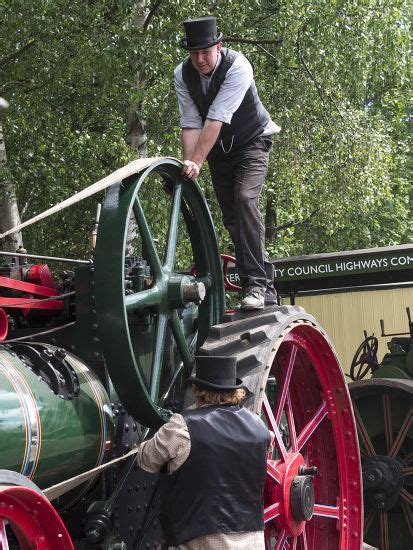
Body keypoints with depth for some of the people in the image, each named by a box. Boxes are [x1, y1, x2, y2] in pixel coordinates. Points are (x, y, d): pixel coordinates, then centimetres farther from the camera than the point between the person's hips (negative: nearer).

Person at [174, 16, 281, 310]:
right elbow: (190, 123, -15)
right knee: (231, 218, 5)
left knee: (245, 200, -27)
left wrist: (197, 162, -39)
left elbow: (216, 119, -35)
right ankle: (265, 287, 15)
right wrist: (189, 164, -27)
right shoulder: (183, 74, -13)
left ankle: (256, 284, -29)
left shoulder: (237, 66, -28)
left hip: (251, 142, -5)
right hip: (218, 149, 5)